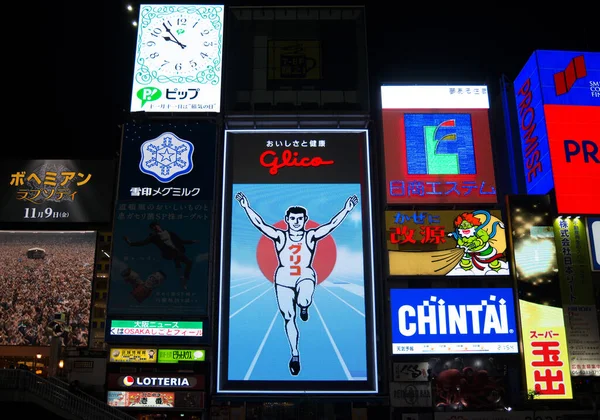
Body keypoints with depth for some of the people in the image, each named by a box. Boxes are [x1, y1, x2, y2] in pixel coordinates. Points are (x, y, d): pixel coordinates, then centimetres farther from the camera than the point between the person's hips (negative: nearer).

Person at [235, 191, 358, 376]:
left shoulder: (311, 236, -1)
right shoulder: (280, 236, -1)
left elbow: (332, 224, -7)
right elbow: (259, 224, -8)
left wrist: (347, 209, -14)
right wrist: (246, 207, -16)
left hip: (305, 276, -1)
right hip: (283, 279, 1)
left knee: (303, 301, -34)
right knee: (288, 318, 5)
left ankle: (304, 307, 7)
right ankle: (295, 354, 23)